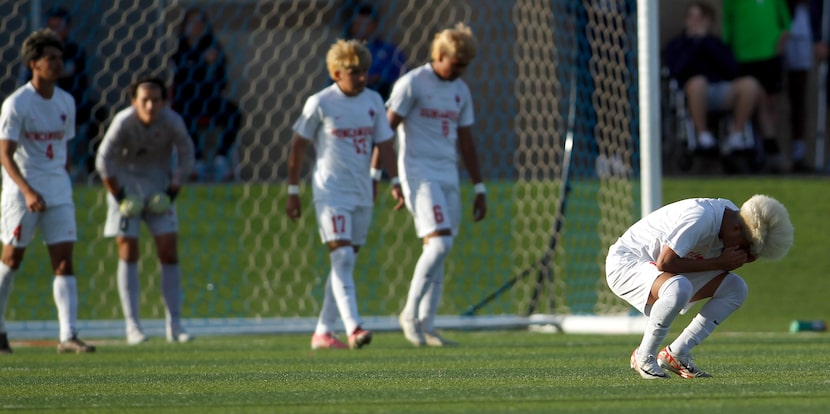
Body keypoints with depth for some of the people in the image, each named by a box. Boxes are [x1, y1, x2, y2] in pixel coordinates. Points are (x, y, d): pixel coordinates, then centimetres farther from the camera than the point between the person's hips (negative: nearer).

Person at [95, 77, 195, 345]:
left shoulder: (172, 122, -16)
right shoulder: (124, 122, -22)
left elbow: (186, 155, 0)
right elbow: (103, 160, -13)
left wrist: (173, 192, -7)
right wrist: (119, 196, -14)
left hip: (157, 187, 2)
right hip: (126, 185, -2)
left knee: (169, 252, -3)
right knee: (128, 253, -7)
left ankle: (174, 325, 2)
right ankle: (132, 326, -4)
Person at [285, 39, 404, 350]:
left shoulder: (373, 101, 7)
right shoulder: (320, 103, -6)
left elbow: (384, 143, 10)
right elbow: (298, 145, -1)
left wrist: (395, 182, -3)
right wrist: (293, 192, 0)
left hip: (362, 194, 5)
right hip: (331, 192, -5)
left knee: (345, 262, 7)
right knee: (342, 257, -17)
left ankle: (323, 332, 15)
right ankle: (353, 327, -25)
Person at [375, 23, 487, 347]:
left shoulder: (460, 91, 15)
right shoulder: (412, 84, -6)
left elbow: (466, 141, 21)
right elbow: (386, 129, -7)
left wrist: (479, 189, 19)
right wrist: (374, 175, -11)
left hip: (448, 176, 7)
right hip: (419, 172, -7)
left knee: (438, 251, 4)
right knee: (439, 243, -19)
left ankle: (426, 326, 8)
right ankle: (410, 313, -7)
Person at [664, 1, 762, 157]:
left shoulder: (717, 43, 21)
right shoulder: (675, 46, 13)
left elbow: (732, 70, 3)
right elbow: (676, 71, -8)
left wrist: (707, 42, 1)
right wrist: (697, 43, -3)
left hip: (722, 93, 3)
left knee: (750, 84, -27)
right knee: (698, 81, -40)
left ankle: (736, 135, -18)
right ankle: (702, 134, -27)